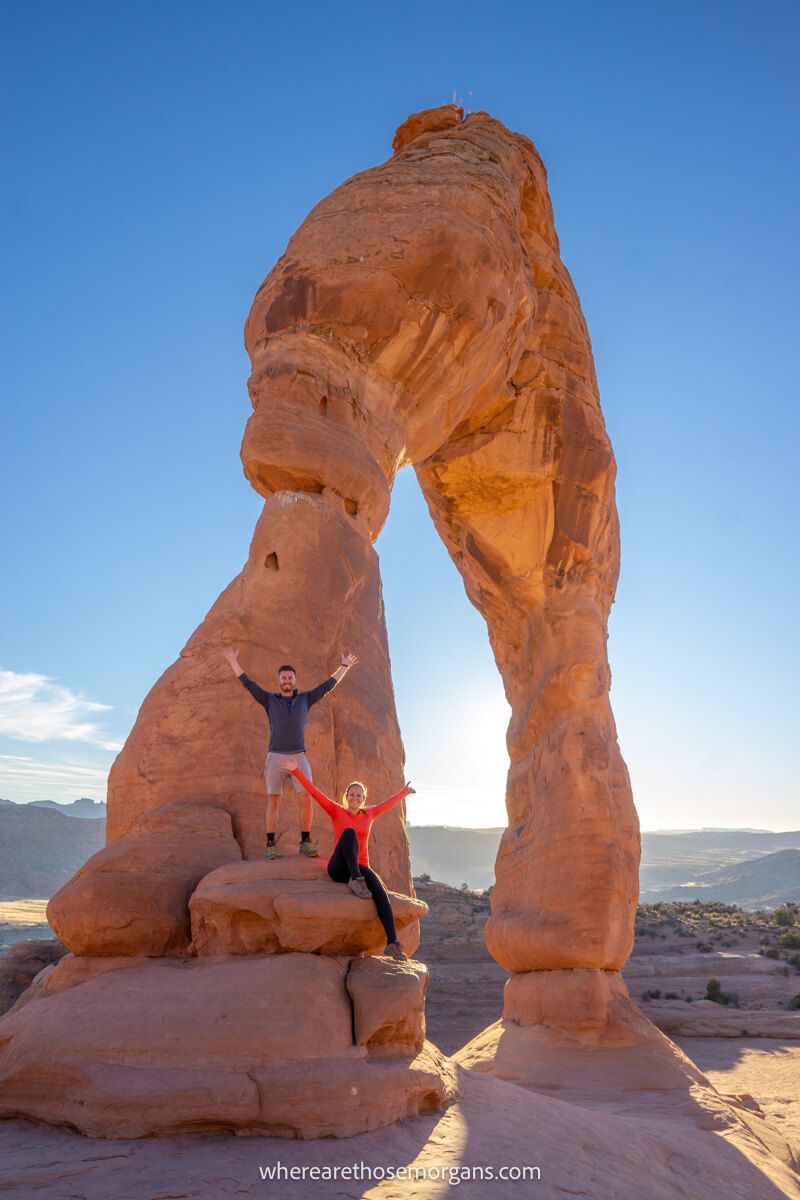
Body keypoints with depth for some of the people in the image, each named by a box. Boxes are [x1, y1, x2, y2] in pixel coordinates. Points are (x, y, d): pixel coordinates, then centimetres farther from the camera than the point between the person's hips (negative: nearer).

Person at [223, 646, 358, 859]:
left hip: (299, 756, 1)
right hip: (275, 756, 0)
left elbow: (328, 685, 18)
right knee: (273, 801, -2)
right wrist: (233, 662, 10)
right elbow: (248, 683, 12)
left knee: (307, 799, -10)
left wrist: (344, 666, 21)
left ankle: (305, 842, -3)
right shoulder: (269, 699, 12)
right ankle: (270, 844, 2)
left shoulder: (305, 699, 14)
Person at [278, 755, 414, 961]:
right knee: (349, 832, -32)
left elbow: (389, 803, 29)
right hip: (339, 868, -3)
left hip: (361, 867, 3)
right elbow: (314, 792, -4)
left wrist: (405, 791, 44)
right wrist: (296, 771, -11)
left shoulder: (369, 814, 13)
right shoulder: (337, 811, 4)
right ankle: (355, 882, -35)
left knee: (381, 893, -31)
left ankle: (392, 944, -33)